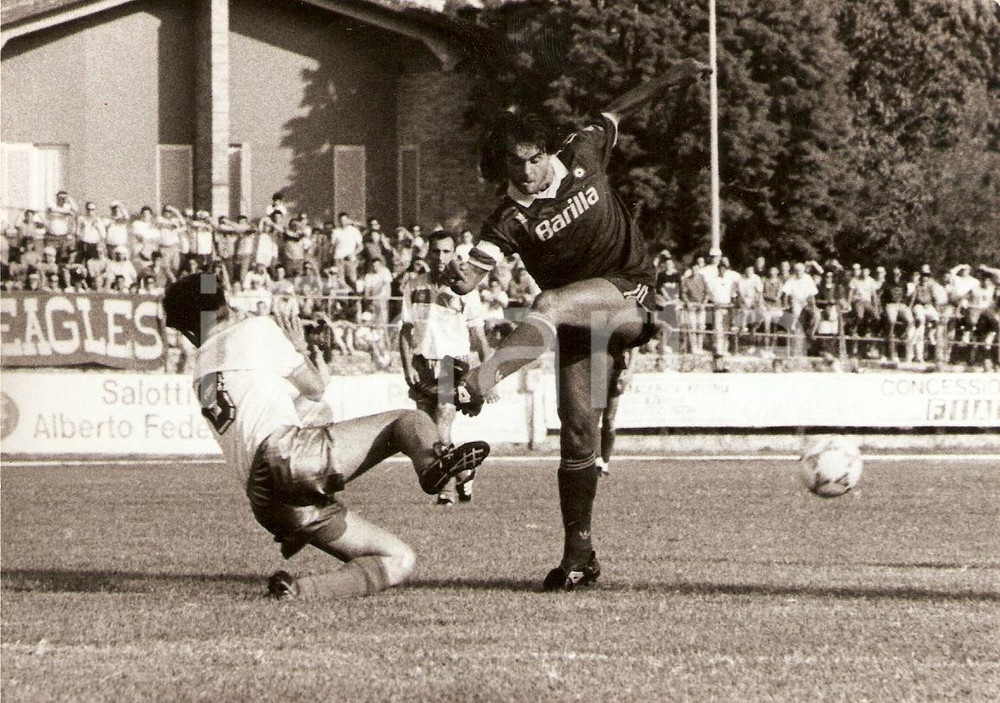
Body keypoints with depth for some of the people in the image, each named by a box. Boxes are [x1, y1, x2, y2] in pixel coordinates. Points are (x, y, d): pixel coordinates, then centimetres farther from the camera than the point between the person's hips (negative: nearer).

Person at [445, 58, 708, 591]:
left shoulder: (580, 159, -5)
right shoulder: (509, 220, -10)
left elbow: (615, 113, 13)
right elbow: (475, 272, -25)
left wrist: (668, 80, 18)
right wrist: (460, 279, -49)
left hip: (631, 295, -2)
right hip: (581, 324, 2)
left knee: (551, 305, -33)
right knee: (577, 427, -4)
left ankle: (478, 384, -46)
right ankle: (579, 555, 3)